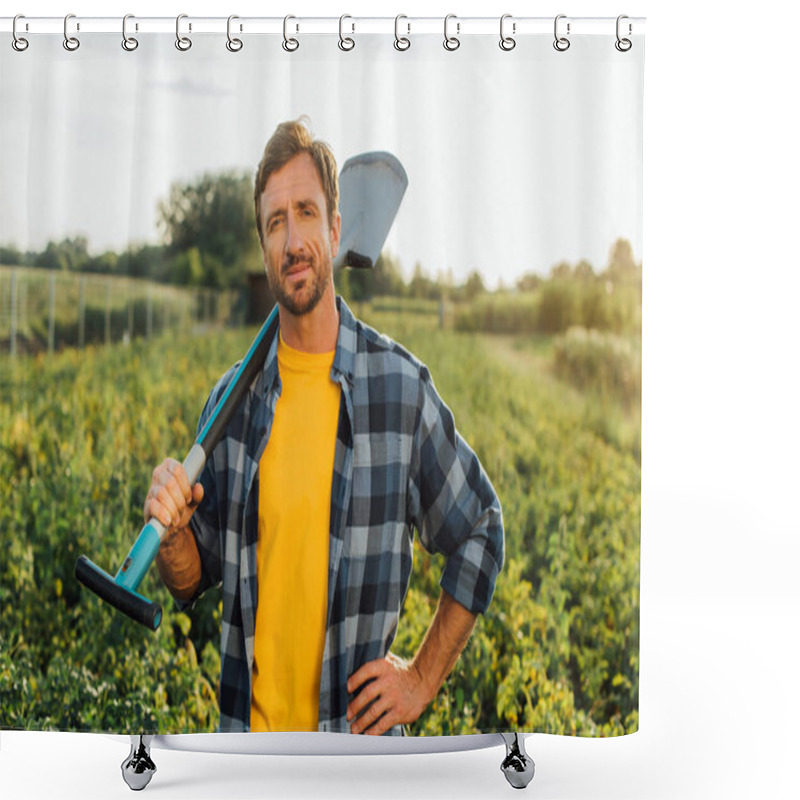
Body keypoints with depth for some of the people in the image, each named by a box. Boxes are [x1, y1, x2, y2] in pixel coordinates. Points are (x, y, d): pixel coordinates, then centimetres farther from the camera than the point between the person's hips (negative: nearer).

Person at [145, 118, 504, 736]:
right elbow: (194, 580, 6)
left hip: (356, 732, -2)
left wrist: (423, 680, -1)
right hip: (247, 725, 3)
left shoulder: (401, 386, -10)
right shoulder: (233, 399, -1)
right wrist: (172, 533, -16)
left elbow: (481, 531, 1)